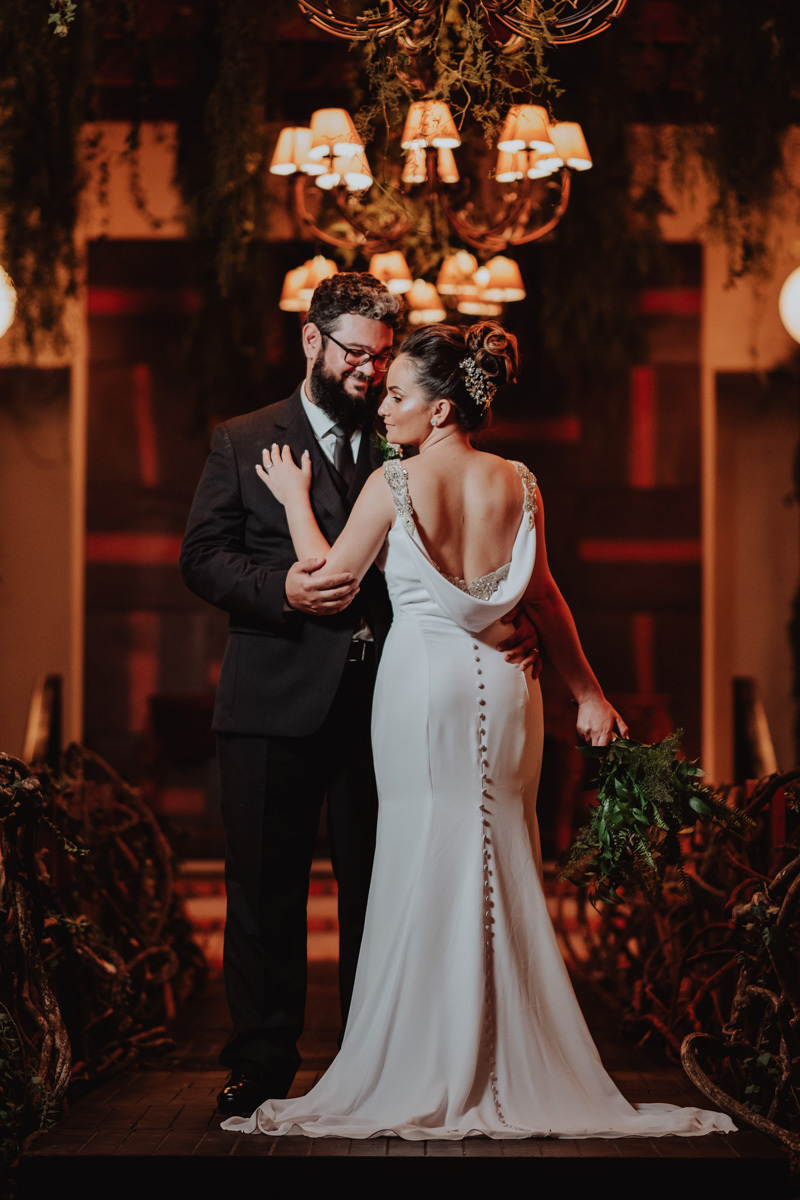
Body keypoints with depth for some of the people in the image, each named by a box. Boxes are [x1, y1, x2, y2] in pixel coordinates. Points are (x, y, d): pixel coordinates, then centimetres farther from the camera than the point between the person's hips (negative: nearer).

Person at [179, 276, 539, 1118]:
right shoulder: (242, 442, 8)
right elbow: (203, 556, 0)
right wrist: (282, 589, -18)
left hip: (381, 699, 2)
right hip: (275, 701, -1)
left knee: (378, 889, 7)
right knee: (264, 891, 3)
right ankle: (260, 1064, 13)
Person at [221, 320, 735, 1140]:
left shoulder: (393, 484, -12)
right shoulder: (518, 485, 2)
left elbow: (330, 579, -4)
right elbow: (542, 596, 9)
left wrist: (295, 501, 10)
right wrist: (587, 692, 18)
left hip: (421, 681, -4)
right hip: (501, 682, 4)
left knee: (425, 870, 3)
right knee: (503, 875, 10)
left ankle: (425, 1079, 7)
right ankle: (510, 1074, 15)